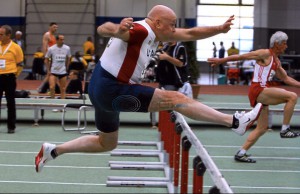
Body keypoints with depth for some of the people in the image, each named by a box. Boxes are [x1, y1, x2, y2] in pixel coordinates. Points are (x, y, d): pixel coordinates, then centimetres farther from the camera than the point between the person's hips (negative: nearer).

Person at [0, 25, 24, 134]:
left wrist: (11, 72, -3)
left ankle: (11, 126, 11)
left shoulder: (15, 47, -4)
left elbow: (19, 63, 2)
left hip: (9, 77, -3)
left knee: (10, 102, 4)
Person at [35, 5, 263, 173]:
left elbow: (190, 34, 12)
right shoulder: (139, 30, -20)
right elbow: (102, 29, -35)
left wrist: (219, 29, 4)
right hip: (112, 89, -10)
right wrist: (117, 30, -57)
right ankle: (236, 122, -9)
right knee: (176, 99, -11)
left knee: (107, 144, 26)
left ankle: (52, 150, 25)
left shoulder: (153, 33, 9)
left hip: (105, 89, 10)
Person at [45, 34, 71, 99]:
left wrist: (66, 68, 9)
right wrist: (48, 70, -1)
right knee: (52, 87, -14)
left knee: (63, 89, 5)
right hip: (53, 71, -2)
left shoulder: (67, 48, -3)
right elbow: (47, 59, 2)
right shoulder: (51, 49, -8)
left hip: (63, 71, 2)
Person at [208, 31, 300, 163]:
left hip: (262, 94, 10)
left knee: (262, 128, 9)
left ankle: (241, 153, 11)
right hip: (258, 89, -10)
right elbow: (241, 57, -6)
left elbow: (286, 79, 28)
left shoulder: (277, 62, 21)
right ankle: (285, 130, -12)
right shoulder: (265, 54, -5)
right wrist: (220, 60, -7)